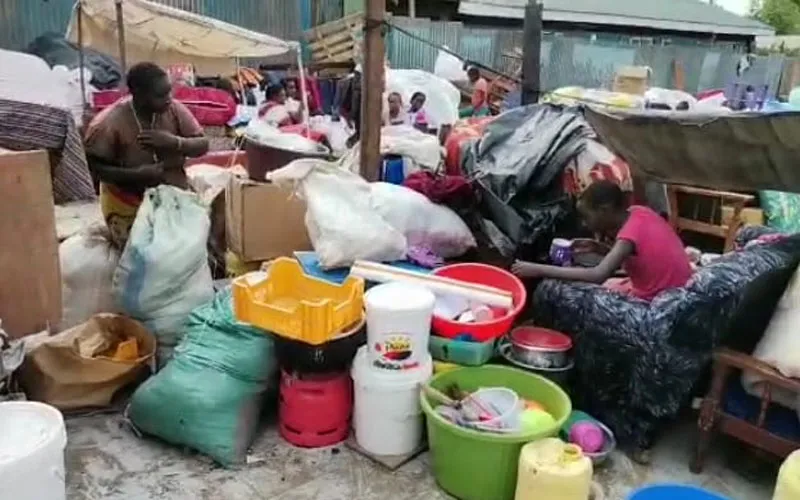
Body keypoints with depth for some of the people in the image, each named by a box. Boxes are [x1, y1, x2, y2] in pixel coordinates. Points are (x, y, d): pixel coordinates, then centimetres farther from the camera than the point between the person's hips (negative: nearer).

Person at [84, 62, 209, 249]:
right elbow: (94, 167, -16)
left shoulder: (174, 109, -11)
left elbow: (203, 145, -8)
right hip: (129, 206, -3)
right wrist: (136, 175, -28)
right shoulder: (109, 123, -22)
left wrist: (175, 142, -27)